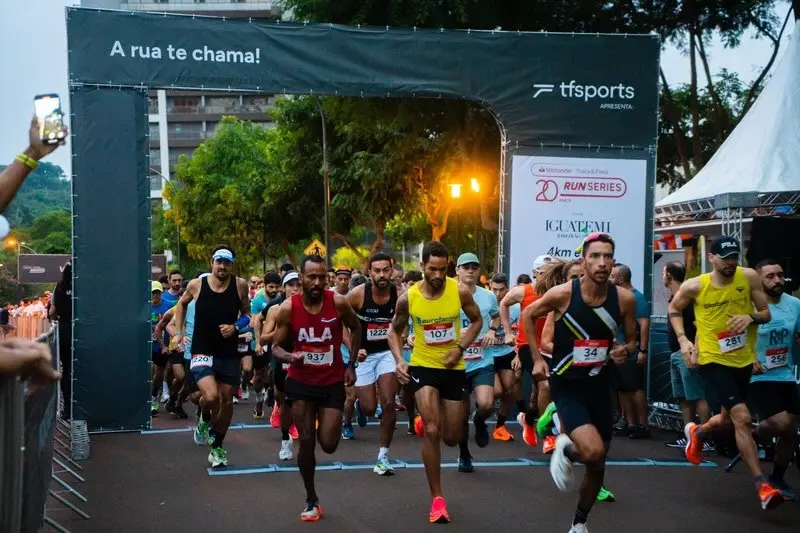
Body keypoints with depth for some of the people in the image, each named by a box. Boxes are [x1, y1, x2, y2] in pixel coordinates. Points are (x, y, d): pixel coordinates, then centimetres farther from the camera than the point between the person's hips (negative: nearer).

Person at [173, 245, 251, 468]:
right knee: (211, 396, -23)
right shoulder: (196, 285, -7)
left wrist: (236, 326, -12)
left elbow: (247, 314, 7)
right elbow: (182, 304, 14)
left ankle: (217, 448, 29)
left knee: (227, 401, 10)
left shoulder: (239, 285, -7)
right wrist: (179, 331, 10)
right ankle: (205, 420, 13)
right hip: (202, 352, -2)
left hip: (229, 353, 2)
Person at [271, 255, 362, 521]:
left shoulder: (338, 302, -13)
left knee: (328, 444, -4)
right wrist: (290, 356, -29)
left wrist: (351, 365, 1)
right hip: (301, 382, 0)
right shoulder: (288, 308, -14)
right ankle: (311, 501, 16)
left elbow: (356, 328, 6)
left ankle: (326, 426, 36)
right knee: (306, 441, 0)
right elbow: (276, 347, -6)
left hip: (332, 382, 0)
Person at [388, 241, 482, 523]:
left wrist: (460, 348, -12)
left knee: (451, 438, 11)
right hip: (423, 366, -1)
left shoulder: (460, 292, -13)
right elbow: (395, 330, 3)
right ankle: (437, 499, -4)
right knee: (431, 431, -15)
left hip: (454, 368, 2)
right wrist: (399, 359, -14)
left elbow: (477, 321, 3)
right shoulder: (408, 298, -13)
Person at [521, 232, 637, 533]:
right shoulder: (563, 294, -18)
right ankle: (565, 448, 9)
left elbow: (632, 339, 7)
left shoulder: (624, 299, -10)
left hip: (599, 386, 4)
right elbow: (527, 315, 0)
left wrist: (625, 350, -17)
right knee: (593, 451, -27)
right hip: (566, 385, -4)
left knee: (597, 464, 14)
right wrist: (537, 359, -4)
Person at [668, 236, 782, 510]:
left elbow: (766, 314, 1)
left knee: (728, 417, 21)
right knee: (742, 417, -18)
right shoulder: (694, 286, -11)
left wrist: (751, 317, -21)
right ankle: (762, 484, -12)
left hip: (743, 360, 4)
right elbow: (674, 308, 8)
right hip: (713, 360, -4)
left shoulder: (749, 277, -7)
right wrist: (682, 339, -4)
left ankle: (697, 432, 56)